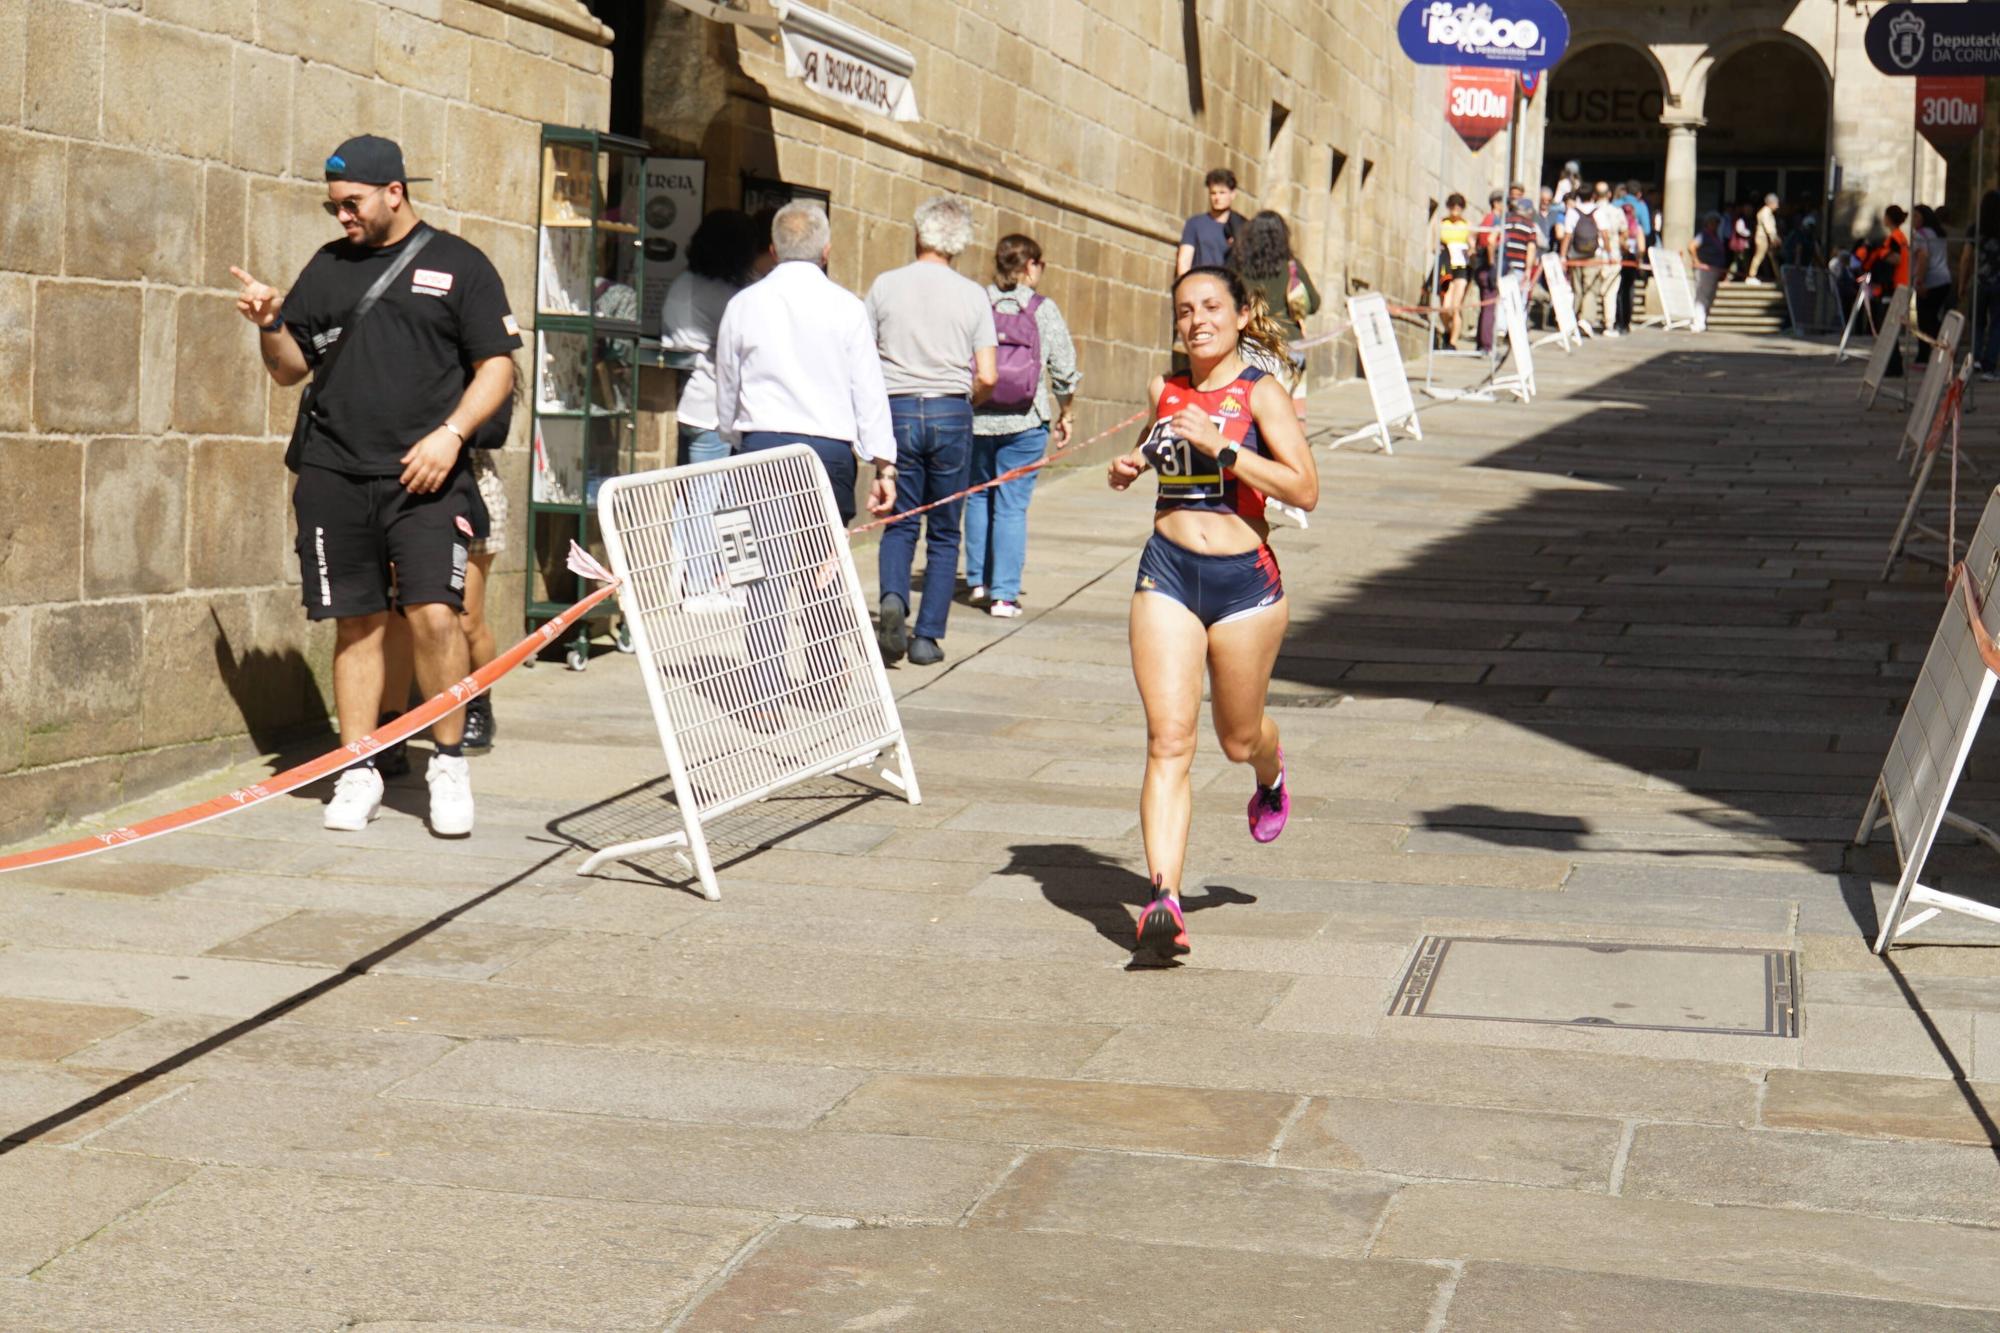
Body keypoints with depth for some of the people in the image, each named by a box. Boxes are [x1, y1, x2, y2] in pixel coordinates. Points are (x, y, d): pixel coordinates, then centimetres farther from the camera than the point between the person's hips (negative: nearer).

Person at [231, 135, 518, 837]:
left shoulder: (459, 265, 4)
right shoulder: (327, 266, 15)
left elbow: (497, 366, 1)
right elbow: (291, 368, 19)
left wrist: (450, 433, -12)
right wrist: (269, 325, -2)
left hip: (424, 476, -3)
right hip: (333, 475, 3)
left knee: (434, 614, -14)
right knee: (357, 622, 5)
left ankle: (450, 764, 2)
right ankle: (358, 774, 14)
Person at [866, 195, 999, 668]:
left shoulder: (885, 286, 0)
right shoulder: (973, 296, 0)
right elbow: (987, 377, -4)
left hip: (898, 411, 0)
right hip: (951, 414, 0)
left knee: (899, 523, 10)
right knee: (944, 531, 9)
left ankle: (893, 598, -18)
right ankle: (927, 637, 6)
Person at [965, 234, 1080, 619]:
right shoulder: (1043, 309, -3)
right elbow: (1064, 369, -1)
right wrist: (1065, 414, 13)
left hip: (976, 418, 2)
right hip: (1026, 422, -2)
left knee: (978, 497, 18)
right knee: (1012, 504, 1)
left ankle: (978, 582, 22)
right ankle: (1004, 593, 0)